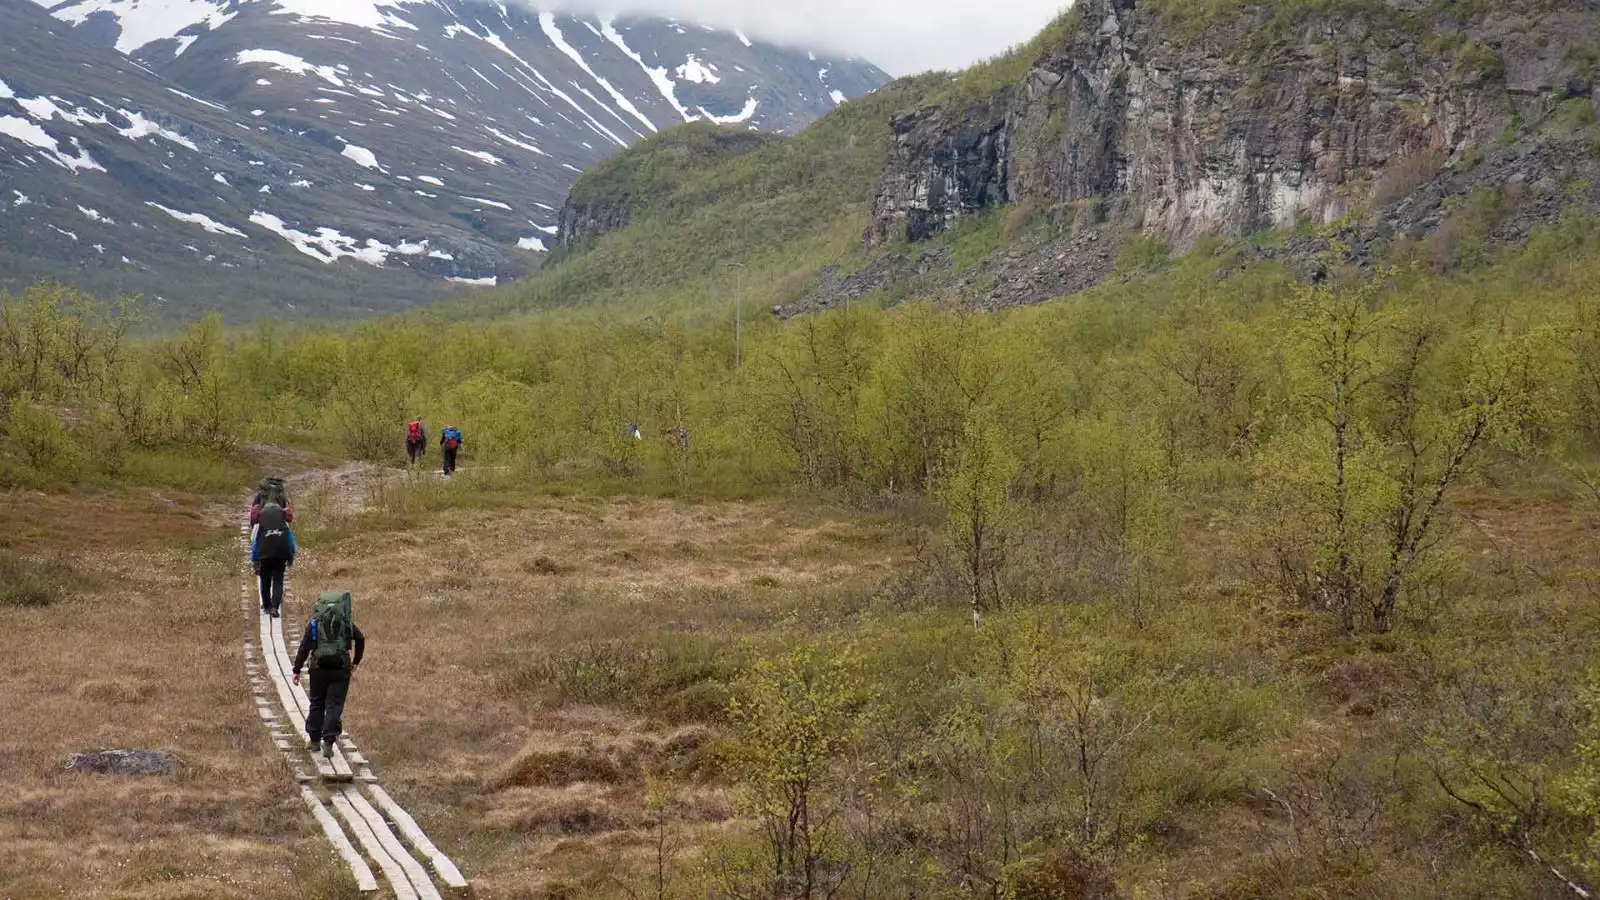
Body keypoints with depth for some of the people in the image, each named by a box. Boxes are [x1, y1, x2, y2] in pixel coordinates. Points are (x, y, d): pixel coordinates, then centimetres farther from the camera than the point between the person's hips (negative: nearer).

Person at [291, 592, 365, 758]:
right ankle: (328, 743, -7)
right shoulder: (346, 622, 7)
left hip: (319, 668, 0)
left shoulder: (314, 623, 4)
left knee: (316, 704, 15)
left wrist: (297, 670, 0)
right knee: (334, 706, 1)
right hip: (341, 670, 0)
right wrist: (355, 662, 11)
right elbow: (361, 639, 1)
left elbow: (304, 647, -2)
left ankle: (314, 740, 22)